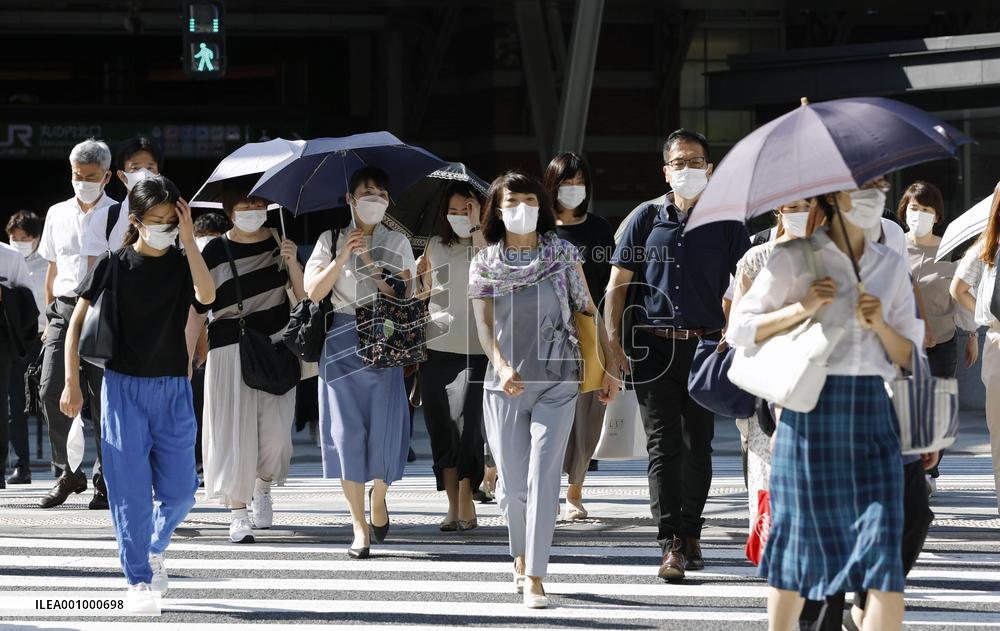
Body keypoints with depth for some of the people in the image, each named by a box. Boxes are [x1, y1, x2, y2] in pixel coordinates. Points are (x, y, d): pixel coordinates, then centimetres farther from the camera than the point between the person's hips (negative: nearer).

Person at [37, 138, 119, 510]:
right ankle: (67, 473, 3)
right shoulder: (58, 214, 15)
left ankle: (105, 482, 6)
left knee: (103, 400, -2)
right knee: (51, 390, -10)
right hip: (65, 309, 3)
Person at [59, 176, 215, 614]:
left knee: (179, 490, 2)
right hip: (123, 387, -2)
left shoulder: (183, 263, 4)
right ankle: (139, 581, -2)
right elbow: (77, 323, 3)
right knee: (130, 488, -7)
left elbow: (206, 296, -17)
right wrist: (72, 383, -4)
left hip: (173, 389, 2)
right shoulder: (112, 265, 0)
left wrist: (188, 240, -16)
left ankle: (154, 546, 32)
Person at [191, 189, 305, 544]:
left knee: (275, 428, 0)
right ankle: (238, 513, 0)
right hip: (230, 349, -2)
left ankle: (263, 488, 30)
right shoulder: (216, 252, -2)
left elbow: (304, 296, 4)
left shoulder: (279, 242, 6)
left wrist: (292, 263, -13)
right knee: (235, 428, -6)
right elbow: (197, 309, 0)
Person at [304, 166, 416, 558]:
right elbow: (314, 291, -3)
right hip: (342, 344, -1)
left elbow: (405, 296, 0)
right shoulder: (331, 241, 8)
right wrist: (343, 255, -13)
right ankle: (359, 526, 0)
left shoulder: (398, 244, 11)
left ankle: (378, 497, 26)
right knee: (347, 431, -5)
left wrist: (368, 260, -9)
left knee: (385, 429, -5)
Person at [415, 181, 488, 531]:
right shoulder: (435, 246, 14)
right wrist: (418, 278, 1)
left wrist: (477, 227, -18)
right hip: (435, 347, 4)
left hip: (472, 348, -4)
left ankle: (466, 505, -7)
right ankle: (453, 506, 10)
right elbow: (421, 292, 23)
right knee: (440, 425, 3)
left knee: (464, 421, -14)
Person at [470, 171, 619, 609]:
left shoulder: (563, 255, 4)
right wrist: (502, 366, -22)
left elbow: (588, 313, 9)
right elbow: (484, 325, -4)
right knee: (513, 483, 5)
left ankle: (534, 579, -13)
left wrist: (609, 367, 5)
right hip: (506, 385, 1)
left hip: (556, 383, -1)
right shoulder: (485, 265, 4)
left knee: (543, 477, -12)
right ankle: (521, 557, 32)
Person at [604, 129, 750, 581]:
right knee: (663, 445, -7)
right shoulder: (647, 220, 8)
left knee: (698, 446, 6)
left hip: (705, 345, 1)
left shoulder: (726, 224, 8)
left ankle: (690, 532, 20)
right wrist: (613, 339, -4)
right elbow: (617, 284, 8)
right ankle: (671, 544, -12)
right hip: (654, 346, -1)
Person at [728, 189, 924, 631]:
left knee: (885, 545, -9)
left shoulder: (891, 267, 13)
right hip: (810, 413, -3)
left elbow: (910, 357, 13)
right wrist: (801, 309, -10)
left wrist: (880, 325, -6)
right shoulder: (794, 259, 2)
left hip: (872, 412, 3)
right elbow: (739, 330, 3)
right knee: (801, 540, 4)